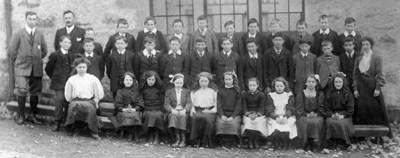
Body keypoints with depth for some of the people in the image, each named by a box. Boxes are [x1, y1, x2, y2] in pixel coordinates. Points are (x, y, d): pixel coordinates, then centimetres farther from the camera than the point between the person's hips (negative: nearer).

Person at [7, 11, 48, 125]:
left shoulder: (40, 34, 9)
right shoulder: (18, 34, 0)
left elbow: (44, 50, 17)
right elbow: (11, 51, 1)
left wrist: (37, 59, 12)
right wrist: (18, 62, 4)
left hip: (36, 68, 3)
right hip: (22, 68, -3)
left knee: (35, 93, 5)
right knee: (22, 91, -13)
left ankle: (33, 116, 16)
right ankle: (21, 116, 1)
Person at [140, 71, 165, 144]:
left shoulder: (159, 88, 13)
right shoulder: (143, 88, 14)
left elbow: (162, 102, 11)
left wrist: (162, 111, -2)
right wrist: (142, 110, 0)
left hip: (158, 110, 0)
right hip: (147, 110, 0)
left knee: (157, 115, -35)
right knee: (149, 115, -35)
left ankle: (157, 137, -26)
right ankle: (150, 137, -27)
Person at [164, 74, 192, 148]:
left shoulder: (187, 92, 18)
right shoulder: (169, 92, 17)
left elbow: (189, 103, 3)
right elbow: (166, 104, 4)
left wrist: (184, 110, -20)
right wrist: (172, 110, -18)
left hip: (183, 112, 0)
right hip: (173, 112, 0)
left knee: (182, 116, -35)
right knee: (173, 116, -35)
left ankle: (183, 140, -37)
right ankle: (177, 139, -38)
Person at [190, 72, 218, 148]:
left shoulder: (213, 91, 17)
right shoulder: (194, 92, 24)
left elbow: (216, 105, 10)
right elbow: (192, 103, 20)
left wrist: (212, 110, -8)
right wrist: (192, 109, -1)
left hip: (210, 111, -1)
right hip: (198, 111, 1)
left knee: (207, 119, -38)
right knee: (197, 117, -37)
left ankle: (207, 142, -26)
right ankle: (197, 140, -28)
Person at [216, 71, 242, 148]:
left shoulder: (237, 91, 11)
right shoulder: (220, 90, 16)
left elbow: (238, 105, 3)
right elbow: (218, 105, 8)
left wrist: (232, 116, -12)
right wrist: (222, 115, -9)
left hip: (234, 114, -1)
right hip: (222, 114, 1)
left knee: (234, 124, -31)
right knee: (220, 123, -29)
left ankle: (233, 143, -16)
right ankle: (224, 142, -17)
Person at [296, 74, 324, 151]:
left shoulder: (320, 94, 14)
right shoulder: (300, 94, 11)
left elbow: (321, 109, 6)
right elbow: (299, 110, 2)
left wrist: (315, 114, -15)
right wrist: (307, 114, -16)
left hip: (317, 116, 1)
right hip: (304, 116, -1)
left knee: (316, 122, -34)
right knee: (306, 122, -35)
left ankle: (315, 146, -24)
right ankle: (306, 146, -26)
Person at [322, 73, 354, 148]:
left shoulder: (348, 94, 8)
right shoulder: (329, 94, 13)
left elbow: (350, 110, 2)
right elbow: (326, 109, 8)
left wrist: (342, 116, -15)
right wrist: (332, 115, -13)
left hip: (345, 116, -1)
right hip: (332, 116, 1)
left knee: (341, 123, -35)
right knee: (331, 123, -33)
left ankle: (342, 143, -16)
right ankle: (334, 143, -20)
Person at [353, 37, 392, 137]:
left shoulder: (377, 58, -1)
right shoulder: (358, 59, 11)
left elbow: (380, 74, -6)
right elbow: (356, 75, 10)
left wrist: (378, 88, -14)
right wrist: (355, 89, 3)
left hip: (373, 87, -3)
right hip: (362, 88, 3)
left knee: (376, 109, -1)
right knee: (362, 110, 2)